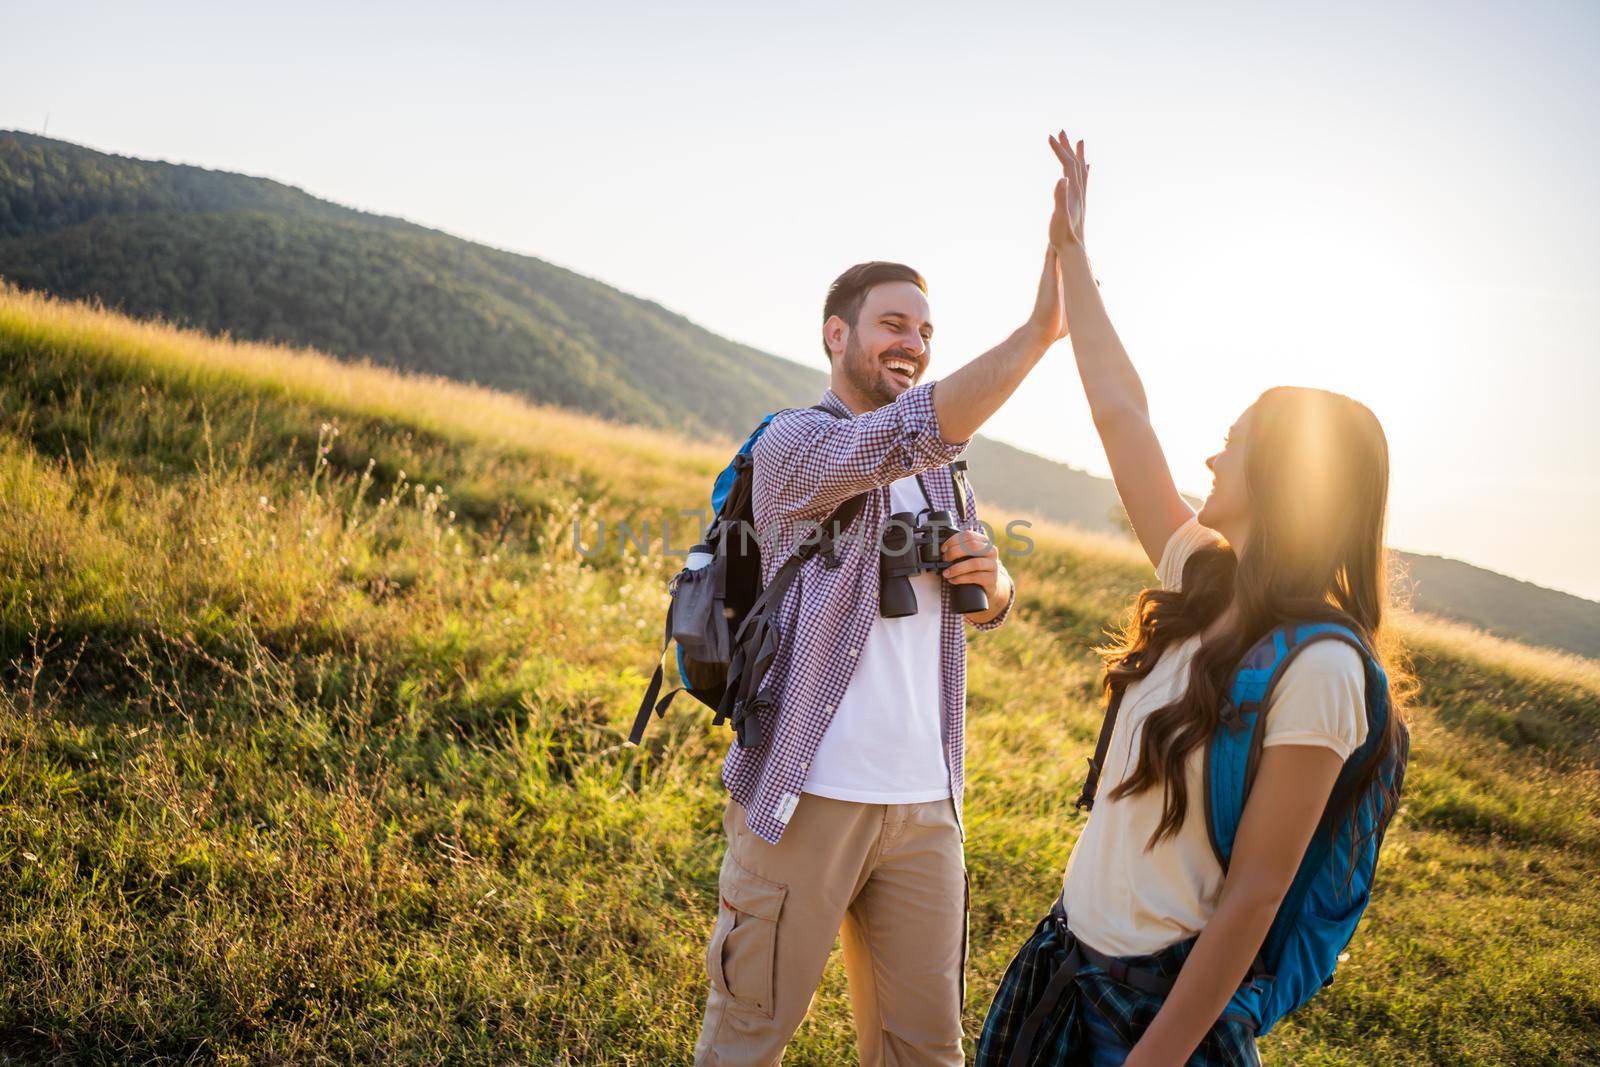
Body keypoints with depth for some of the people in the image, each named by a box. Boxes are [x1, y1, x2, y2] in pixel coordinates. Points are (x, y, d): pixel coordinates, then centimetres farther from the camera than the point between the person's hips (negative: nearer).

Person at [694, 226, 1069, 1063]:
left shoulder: (938, 472, 15)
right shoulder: (792, 444, -6)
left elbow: (988, 612, 24)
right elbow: (904, 436, -26)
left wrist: (991, 575, 0)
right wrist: (1037, 331, -31)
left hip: (924, 802, 6)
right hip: (809, 797, -6)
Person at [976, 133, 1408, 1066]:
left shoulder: (1317, 668, -22)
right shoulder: (1206, 583, -1)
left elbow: (1253, 895, -22)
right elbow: (1120, 408, 5)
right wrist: (1072, 251, 10)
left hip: (1163, 989, -7)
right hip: (1074, 941, 7)